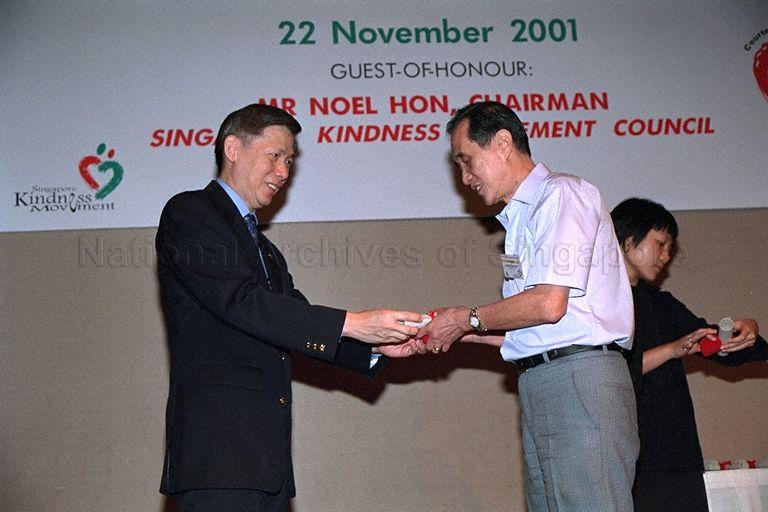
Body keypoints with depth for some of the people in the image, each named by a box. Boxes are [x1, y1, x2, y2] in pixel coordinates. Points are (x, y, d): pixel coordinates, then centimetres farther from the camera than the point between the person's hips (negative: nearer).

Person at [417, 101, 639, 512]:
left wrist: (468, 318, -2)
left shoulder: (562, 194, -3)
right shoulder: (520, 219, 24)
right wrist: (463, 332, 13)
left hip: (580, 382, -9)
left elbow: (549, 304, -14)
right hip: (539, 388, 9)